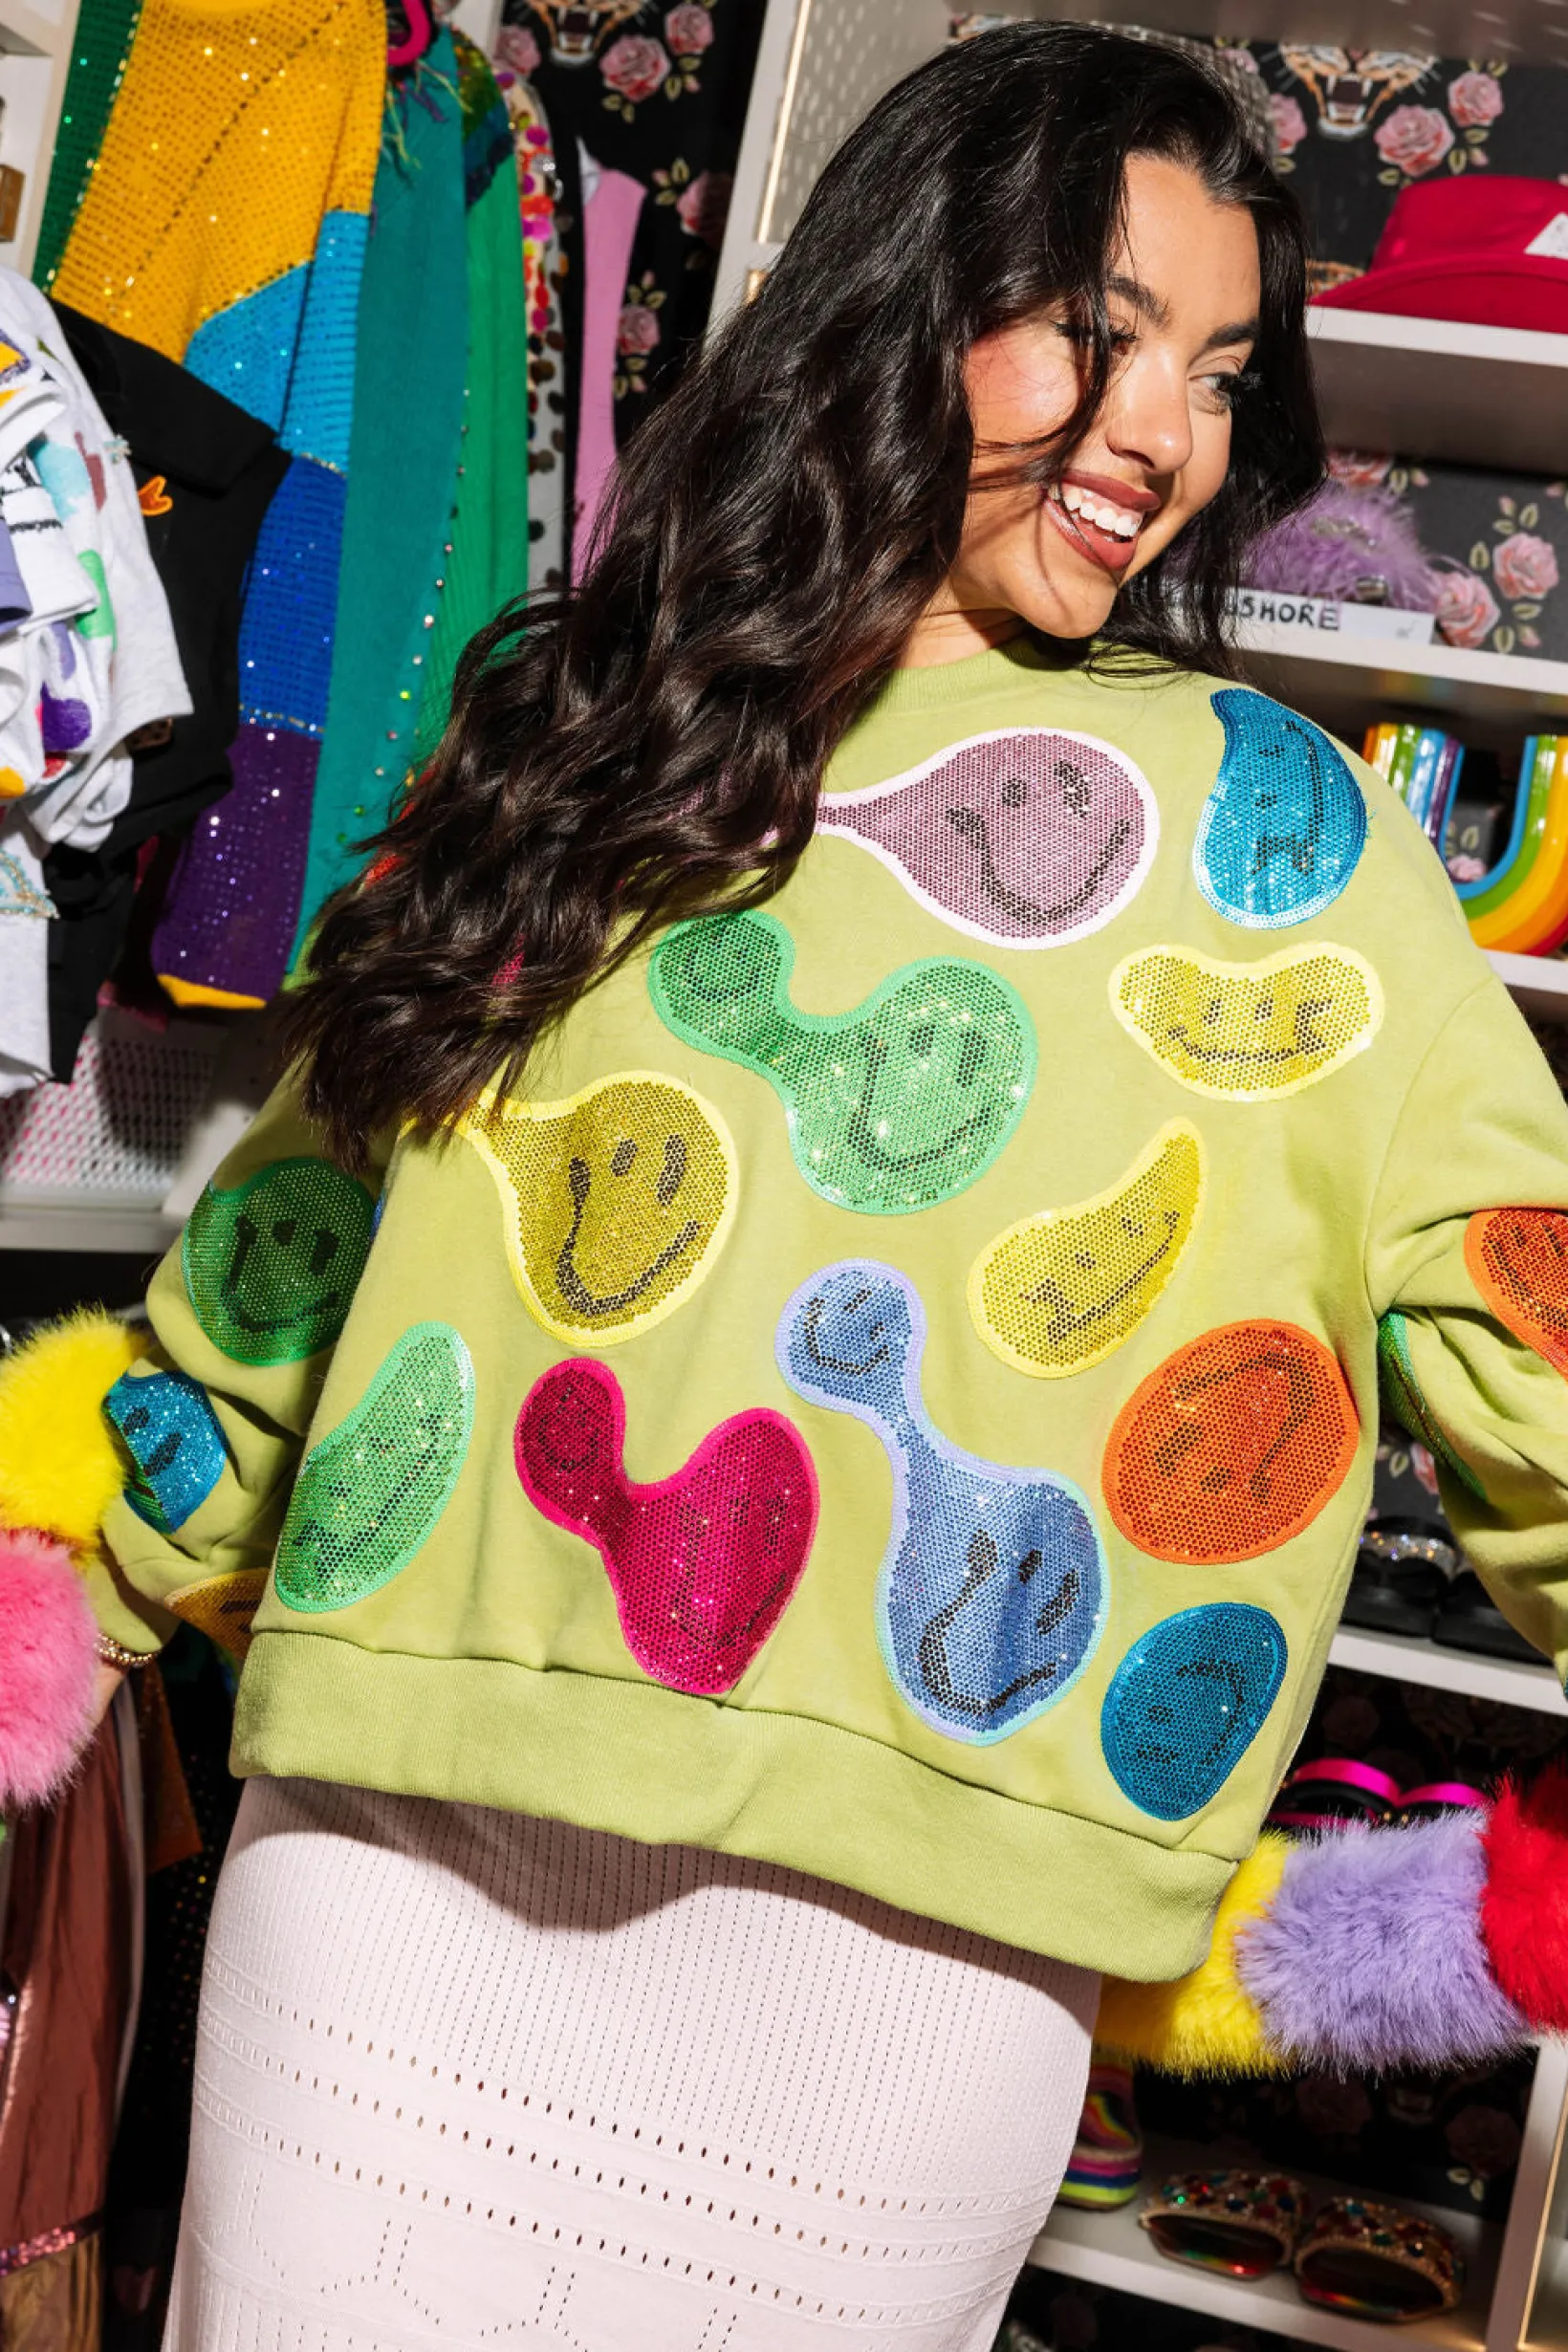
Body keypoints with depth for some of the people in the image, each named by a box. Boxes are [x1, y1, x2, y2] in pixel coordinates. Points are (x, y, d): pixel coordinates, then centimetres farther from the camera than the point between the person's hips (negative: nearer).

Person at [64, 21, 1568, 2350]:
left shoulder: (1275, 818, 5)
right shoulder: (574, 723, 10)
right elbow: (310, 1207, 17)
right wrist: (80, 1595, 21)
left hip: (903, 1914, -1)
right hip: (406, 1831, 2)